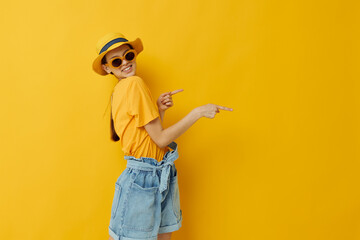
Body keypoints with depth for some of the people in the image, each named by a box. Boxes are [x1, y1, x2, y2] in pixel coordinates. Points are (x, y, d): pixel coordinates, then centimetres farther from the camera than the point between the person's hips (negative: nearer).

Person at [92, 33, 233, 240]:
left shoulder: (122, 89, 11)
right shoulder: (134, 84, -16)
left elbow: (151, 136, 9)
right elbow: (161, 139, -16)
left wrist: (160, 110, -4)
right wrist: (198, 112, -12)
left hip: (162, 175, 9)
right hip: (144, 177, -9)